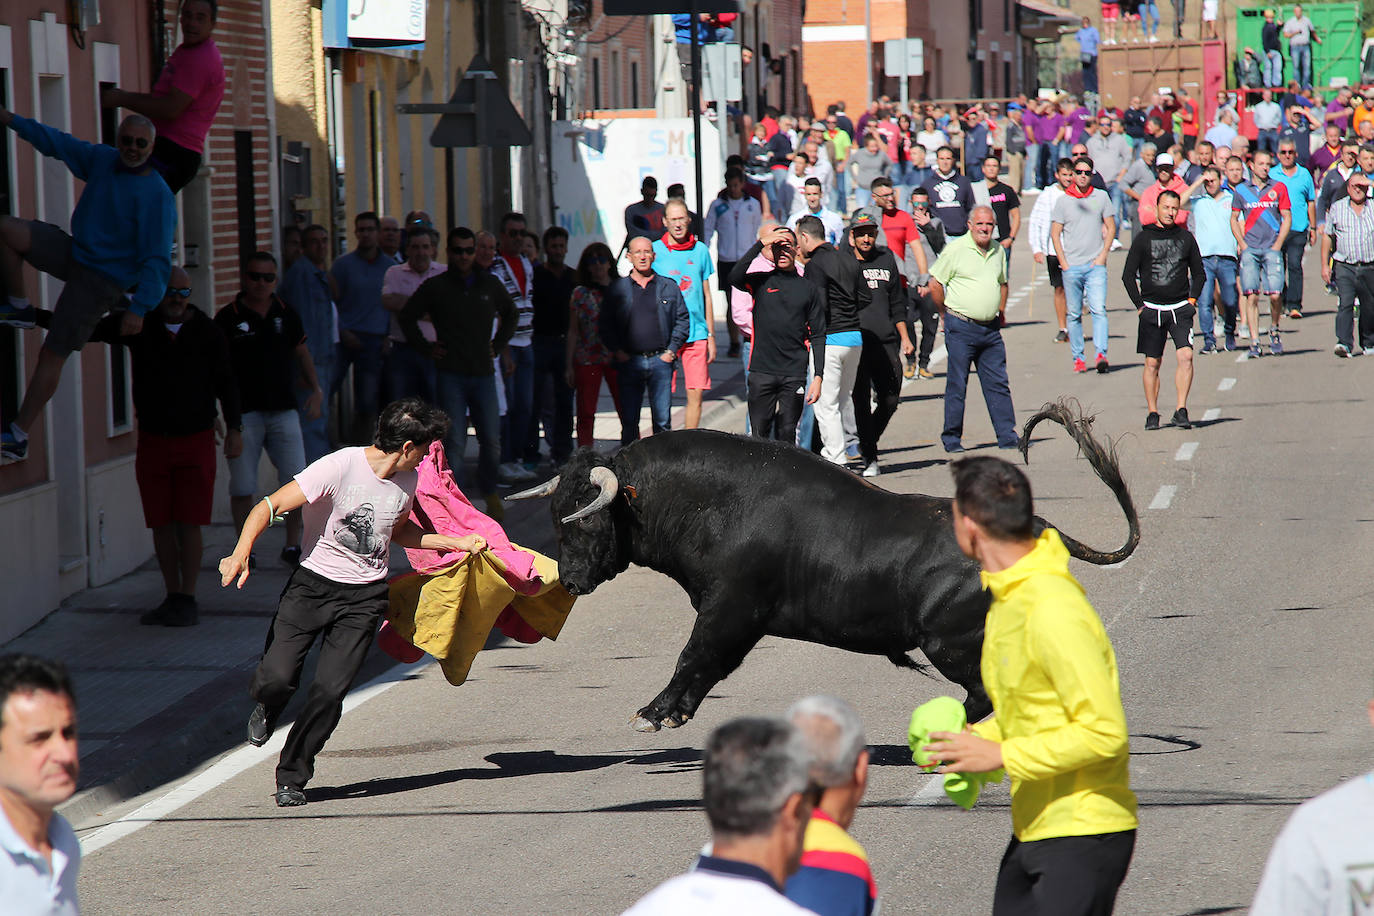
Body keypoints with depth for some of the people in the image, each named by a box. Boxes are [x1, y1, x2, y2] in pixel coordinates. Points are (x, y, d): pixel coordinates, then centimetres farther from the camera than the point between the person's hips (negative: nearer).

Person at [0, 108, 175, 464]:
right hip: (73, 252, 7)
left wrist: (140, 308, -28)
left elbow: (157, 260, -21)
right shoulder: (102, 161, 2)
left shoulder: (157, 197, -19)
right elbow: (58, 143, 17)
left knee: (52, 354, -8)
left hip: (102, 280, -7)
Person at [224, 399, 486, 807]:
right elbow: (270, 506, -21)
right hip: (313, 584, -3)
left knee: (330, 690, -10)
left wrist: (457, 542, 19)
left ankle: (292, 777, 9)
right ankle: (266, 708, 24)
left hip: (365, 597, 4)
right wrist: (241, 552, -36)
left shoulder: (407, 482, 4)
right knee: (278, 677, -16)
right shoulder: (339, 467, -17)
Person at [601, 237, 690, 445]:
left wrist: (672, 350, 0)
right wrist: (616, 350, -4)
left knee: (662, 420, -1)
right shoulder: (617, 288, 8)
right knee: (629, 421, 1)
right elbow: (605, 324, 8)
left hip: (661, 360, 0)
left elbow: (683, 319, 10)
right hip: (629, 362, 0)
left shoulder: (669, 287, 9)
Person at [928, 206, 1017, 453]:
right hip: (961, 328, -5)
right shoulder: (955, 250, -7)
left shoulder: (998, 251, 11)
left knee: (998, 384, 5)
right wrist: (946, 314, 2)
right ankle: (951, 439, 6)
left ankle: (1007, 436, 8)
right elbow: (935, 284, -2)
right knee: (957, 385, -1)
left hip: (990, 328, 5)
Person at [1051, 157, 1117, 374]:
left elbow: (1111, 228, 11)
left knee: (1099, 309, -15)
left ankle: (1101, 354, -22)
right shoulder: (1063, 200, 5)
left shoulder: (1101, 197, 7)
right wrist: (1063, 263, -3)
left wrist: (1103, 255, 0)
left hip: (1095, 266, -1)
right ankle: (1077, 358, 10)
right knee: (1074, 314, 4)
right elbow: (1055, 233, 6)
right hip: (1071, 267, 1)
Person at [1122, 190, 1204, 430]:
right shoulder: (1143, 239, 3)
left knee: (1186, 356, -16)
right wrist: (1141, 306, -2)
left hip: (1180, 309, 0)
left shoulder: (1186, 238, 8)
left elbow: (1198, 273, 17)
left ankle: (1181, 412, -15)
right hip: (1152, 309, 0)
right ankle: (1152, 414, 12)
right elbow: (1128, 275, 5)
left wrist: (1193, 300, 4)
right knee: (1152, 363, 3)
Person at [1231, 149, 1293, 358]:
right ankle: (1254, 342, -4)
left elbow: (1287, 218, 8)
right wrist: (1242, 244, 3)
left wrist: (1278, 245, -2)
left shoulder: (1278, 188, 6)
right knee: (1251, 296, -7)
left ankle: (1274, 329, 18)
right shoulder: (1241, 190, 8)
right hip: (1249, 250, 1)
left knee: (1275, 294, -10)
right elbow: (1234, 219, 16)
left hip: (1272, 248, -1)